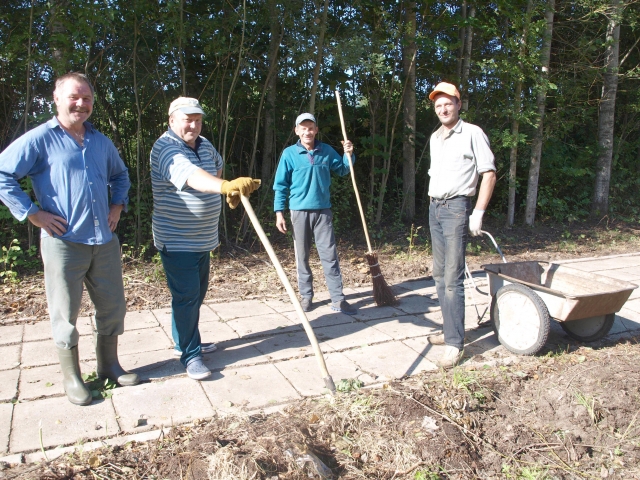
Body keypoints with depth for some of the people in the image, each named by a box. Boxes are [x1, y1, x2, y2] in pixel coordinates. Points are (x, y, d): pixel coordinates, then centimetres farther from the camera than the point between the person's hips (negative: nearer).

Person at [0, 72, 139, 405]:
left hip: (104, 240, 6)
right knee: (65, 314, 5)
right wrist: (33, 213, -12)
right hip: (64, 242, -5)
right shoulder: (40, 139, -5)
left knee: (113, 307, 12)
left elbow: (120, 175, 28)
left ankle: (109, 365, 31)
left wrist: (118, 204, 14)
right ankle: (71, 378, 22)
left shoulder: (100, 141, 13)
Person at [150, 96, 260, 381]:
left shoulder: (204, 145, 7)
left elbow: (217, 165, 32)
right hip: (177, 240, -9)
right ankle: (190, 355, 5)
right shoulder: (166, 147, -20)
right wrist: (226, 186, -57)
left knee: (197, 294, 17)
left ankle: (184, 342, 33)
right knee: (186, 296, -7)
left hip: (203, 238, 9)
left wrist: (228, 191, 20)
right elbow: (191, 175, -41)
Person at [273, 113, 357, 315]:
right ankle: (306, 296, 20)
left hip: (323, 211, 1)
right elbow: (281, 185, 0)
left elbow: (342, 170, 17)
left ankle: (338, 299, 3)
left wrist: (348, 155, -2)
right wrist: (279, 212, -6)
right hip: (299, 212, -1)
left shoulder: (327, 151, 3)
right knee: (302, 256, 8)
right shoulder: (289, 154, -2)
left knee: (330, 255, 0)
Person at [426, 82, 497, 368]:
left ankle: (454, 344, -8)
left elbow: (488, 173, -9)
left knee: (452, 277, -12)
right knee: (440, 275, 10)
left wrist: (478, 212, -15)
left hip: (456, 208, -8)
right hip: (434, 207, 8)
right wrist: (433, 201, 16)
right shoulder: (435, 138, 17)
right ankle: (450, 329, 21)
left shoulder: (472, 133, -5)